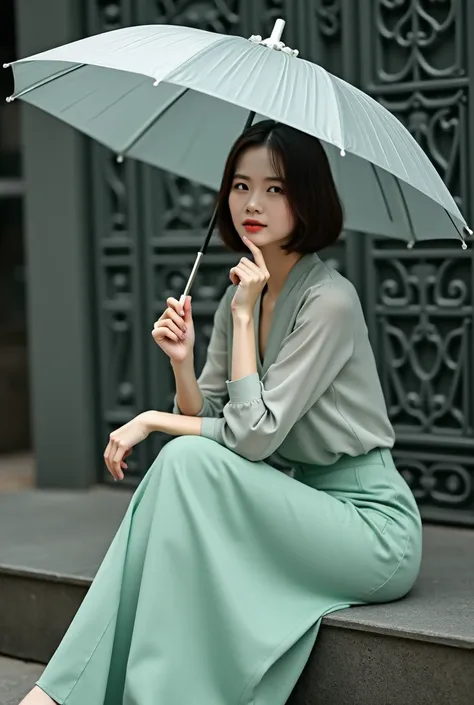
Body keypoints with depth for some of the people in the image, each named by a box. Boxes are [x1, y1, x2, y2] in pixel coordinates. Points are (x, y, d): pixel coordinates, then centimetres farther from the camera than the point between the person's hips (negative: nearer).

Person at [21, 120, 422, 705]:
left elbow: (252, 435, -22)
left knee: (188, 462, -23)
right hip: (299, 509, 7)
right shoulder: (241, 292, 8)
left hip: (371, 524, -7)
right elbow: (205, 419, 7)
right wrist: (182, 362, -11)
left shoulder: (329, 300, -17)